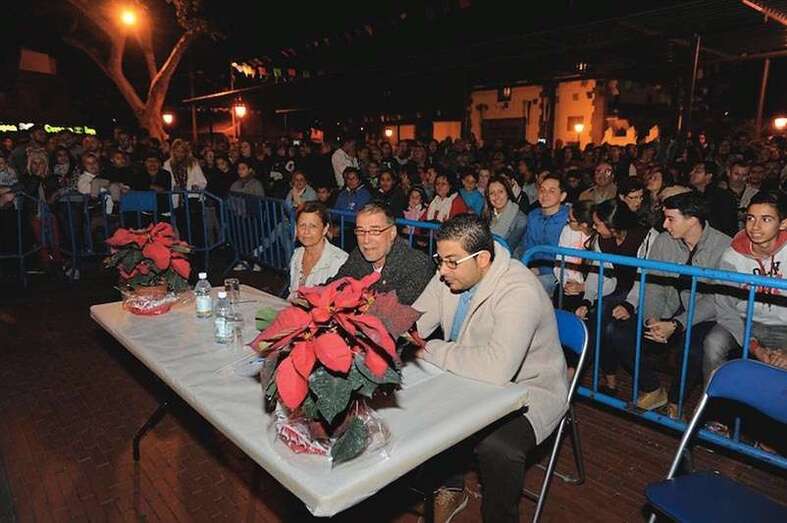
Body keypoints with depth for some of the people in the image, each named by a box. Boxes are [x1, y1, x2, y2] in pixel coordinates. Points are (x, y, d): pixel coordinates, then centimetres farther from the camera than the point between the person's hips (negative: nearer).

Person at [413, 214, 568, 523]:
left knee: (496, 446, -30)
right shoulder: (450, 274, -6)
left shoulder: (519, 291, -31)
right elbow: (415, 322, 0)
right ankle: (451, 489, 17)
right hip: (471, 378, 8)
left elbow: (496, 368, -42)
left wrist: (432, 351, -30)